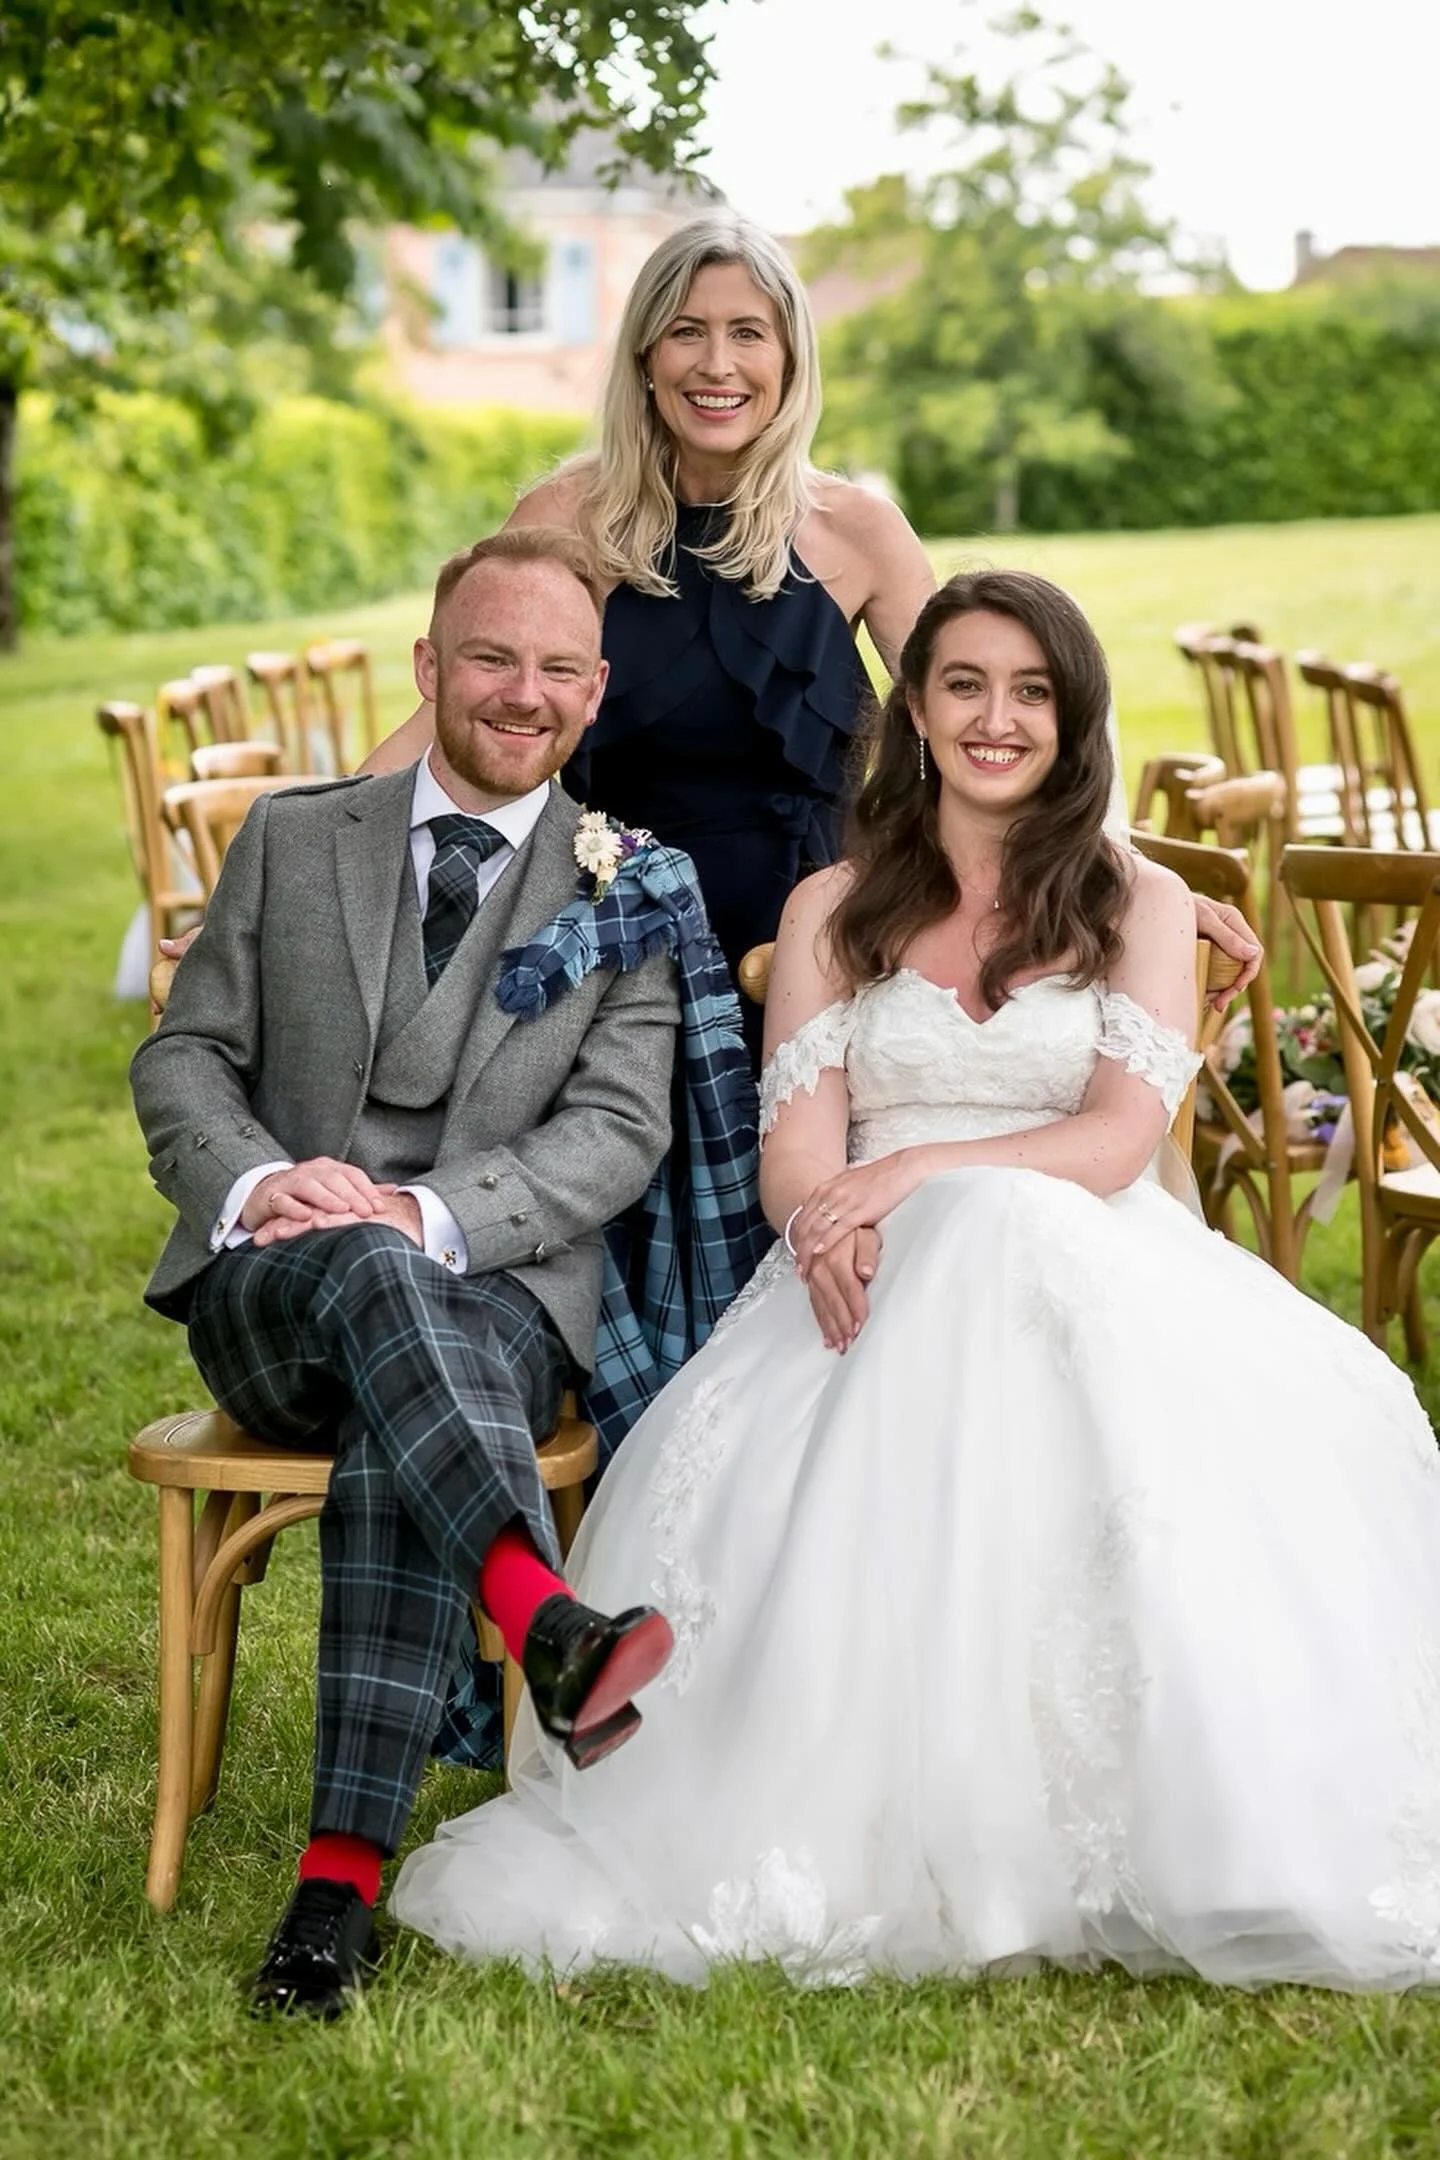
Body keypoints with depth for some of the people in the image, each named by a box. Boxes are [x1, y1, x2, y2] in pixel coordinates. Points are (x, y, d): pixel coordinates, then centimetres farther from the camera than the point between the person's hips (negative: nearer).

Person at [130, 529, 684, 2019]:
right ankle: (548, 1625, -54)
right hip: (268, 1294, 1)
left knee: (390, 1449, -36)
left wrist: (433, 1214, -20)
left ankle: (344, 1872, -37)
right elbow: (183, 1057, 10)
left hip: (495, 1297, -1)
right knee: (359, 1269, -37)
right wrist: (260, 1179, -14)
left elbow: (618, 1129, -2)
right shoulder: (292, 838, 14)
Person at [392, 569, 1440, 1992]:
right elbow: (795, 1149, 6)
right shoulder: (834, 909, 18)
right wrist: (828, 1219, -19)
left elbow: (1121, 1136, -1)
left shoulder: (1141, 905, 14)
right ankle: (865, 1830, -27)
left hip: (1082, 1260, -1)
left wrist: (923, 1172, -17)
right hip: (872, 1284, 1)